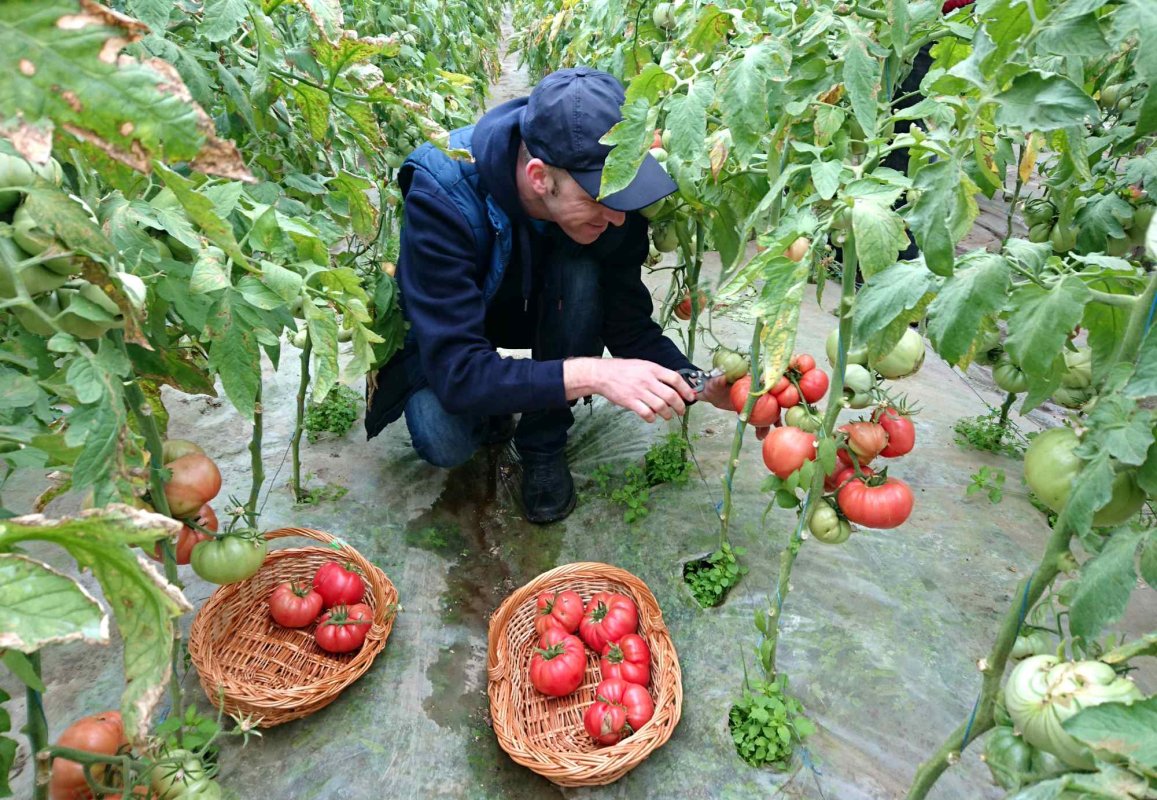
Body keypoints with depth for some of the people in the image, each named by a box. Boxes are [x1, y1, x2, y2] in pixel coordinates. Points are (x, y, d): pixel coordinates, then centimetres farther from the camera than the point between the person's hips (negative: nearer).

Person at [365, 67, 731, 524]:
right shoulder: (442, 197, -37)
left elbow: (629, 326, -18)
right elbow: (456, 372, -40)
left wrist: (698, 383, -35)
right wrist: (589, 374, -50)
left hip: (533, 310, 4)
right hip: (442, 329, -3)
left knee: (583, 271, -30)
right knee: (443, 440, -31)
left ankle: (544, 446, -11)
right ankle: (490, 413, 7)